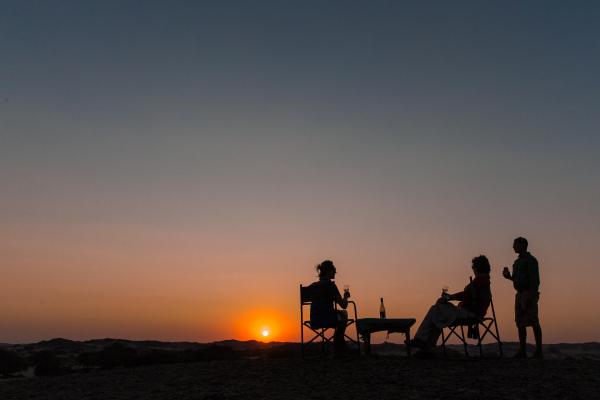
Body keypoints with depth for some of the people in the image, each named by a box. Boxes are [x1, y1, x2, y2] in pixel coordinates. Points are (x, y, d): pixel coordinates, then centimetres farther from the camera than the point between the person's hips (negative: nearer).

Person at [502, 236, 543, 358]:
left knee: (534, 323, -5)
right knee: (520, 323, 7)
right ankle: (522, 351, 10)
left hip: (529, 294, -9)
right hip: (520, 294, 9)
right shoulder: (517, 261, 19)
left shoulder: (530, 260, -7)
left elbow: (535, 279, -15)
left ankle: (539, 351, 0)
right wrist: (509, 277, 7)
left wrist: (531, 296, -22)